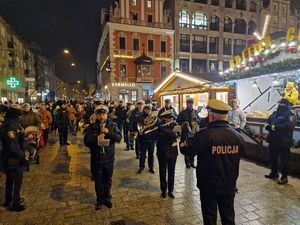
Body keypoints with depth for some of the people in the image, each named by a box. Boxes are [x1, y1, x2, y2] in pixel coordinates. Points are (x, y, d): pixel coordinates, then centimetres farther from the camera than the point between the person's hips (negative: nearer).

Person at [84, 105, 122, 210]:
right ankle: (100, 200, 35)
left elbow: (119, 138, -12)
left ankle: (107, 199, 38)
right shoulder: (92, 127, -5)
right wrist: (96, 139, -26)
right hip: (96, 159, 0)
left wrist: (109, 132, -26)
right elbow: (86, 141, -9)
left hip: (109, 158, 1)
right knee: (98, 181, 13)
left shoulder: (112, 125, -3)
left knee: (108, 181, 17)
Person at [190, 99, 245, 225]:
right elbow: (240, 153, 9)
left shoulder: (204, 134, -23)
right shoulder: (237, 135, -7)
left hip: (209, 185, -4)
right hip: (229, 185, 4)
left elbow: (190, 152, -10)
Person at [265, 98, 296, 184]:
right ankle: (274, 173, 35)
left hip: (284, 142, -7)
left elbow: (288, 126, -24)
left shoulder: (290, 115, -9)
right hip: (273, 141, 7)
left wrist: (275, 127, -21)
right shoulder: (274, 113, 13)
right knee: (273, 158, 19)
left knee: (284, 160, 3)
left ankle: (284, 177, 15)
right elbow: (267, 123, 12)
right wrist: (268, 126, -11)